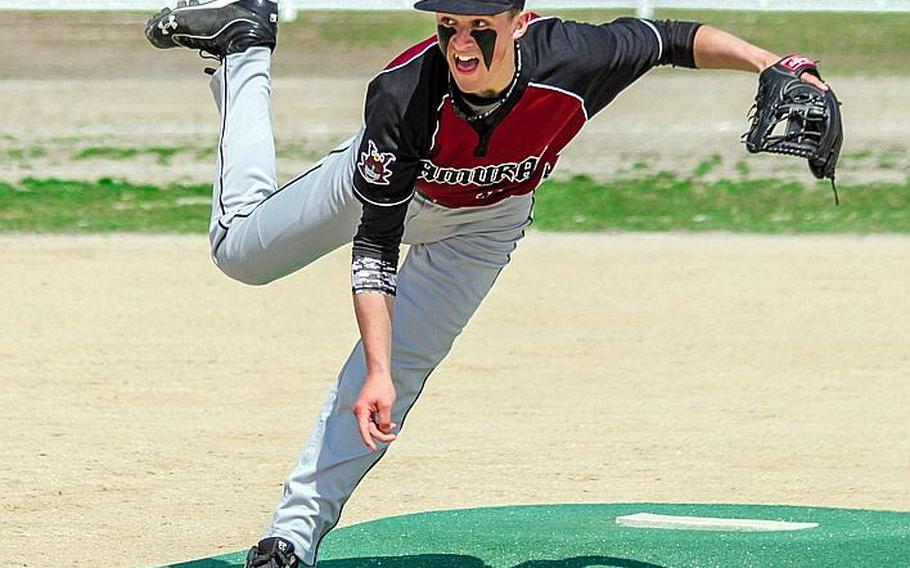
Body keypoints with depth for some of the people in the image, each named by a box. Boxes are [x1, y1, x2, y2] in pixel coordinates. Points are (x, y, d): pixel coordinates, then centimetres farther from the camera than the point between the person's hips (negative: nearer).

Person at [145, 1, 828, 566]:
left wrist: (769, 65, -34)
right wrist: (378, 374, -45)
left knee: (404, 361, -9)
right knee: (240, 249, 16)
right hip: (387, 185, -1)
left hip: (483, 222, 1)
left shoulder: (572, 59, -39)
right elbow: (375, 245, -37)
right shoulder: (401, 98, -43)